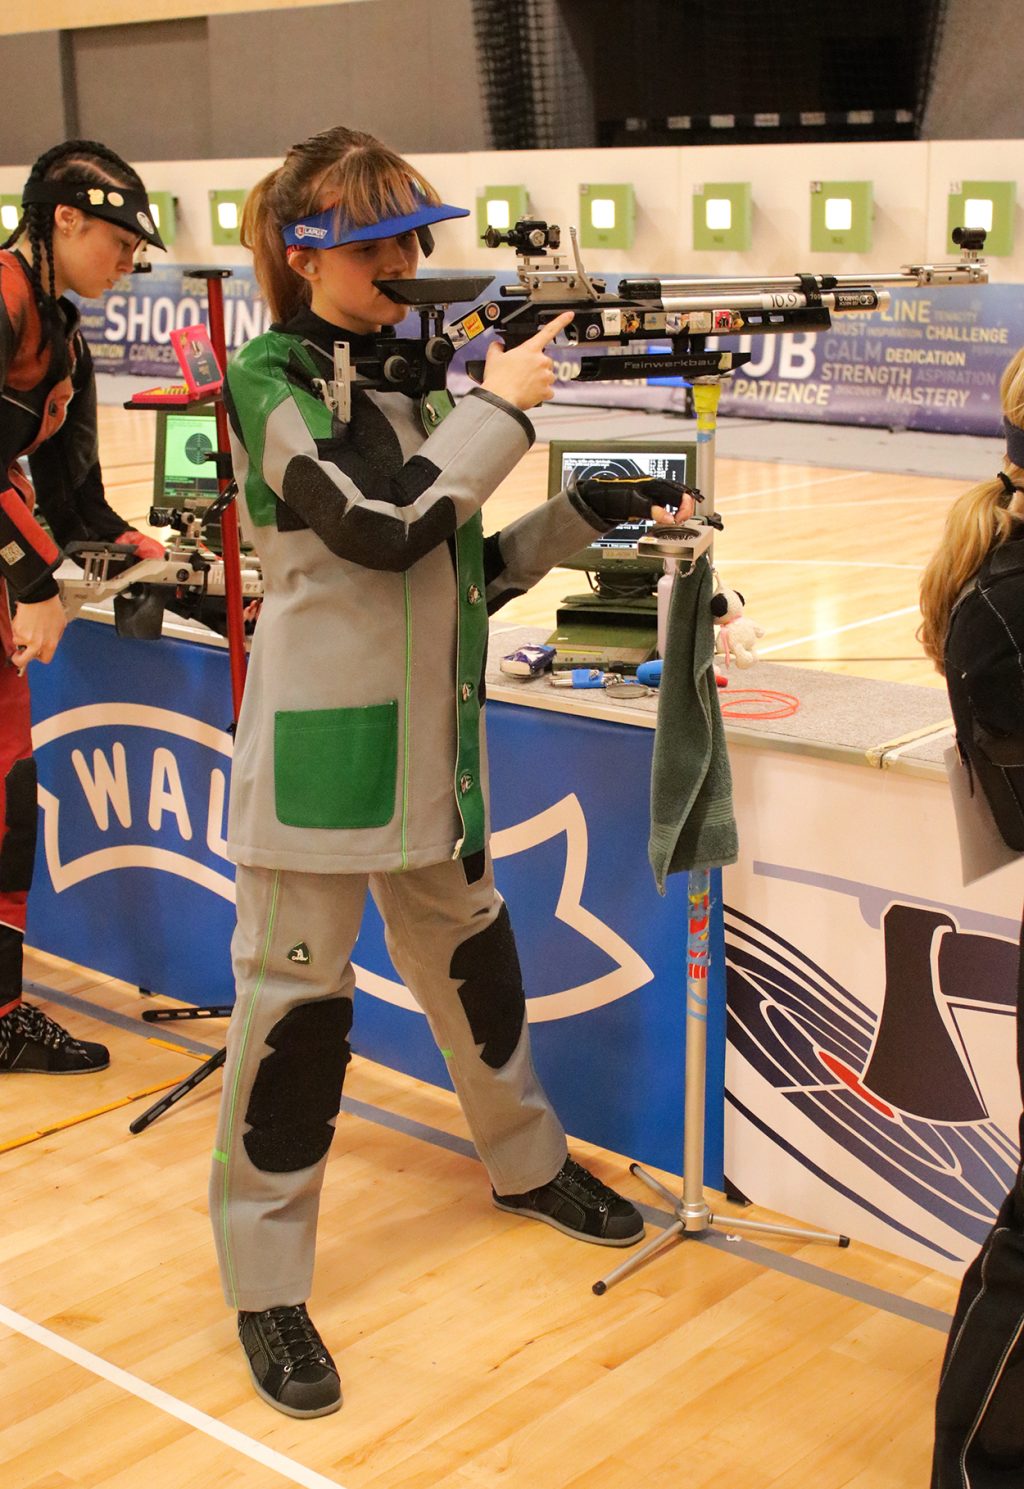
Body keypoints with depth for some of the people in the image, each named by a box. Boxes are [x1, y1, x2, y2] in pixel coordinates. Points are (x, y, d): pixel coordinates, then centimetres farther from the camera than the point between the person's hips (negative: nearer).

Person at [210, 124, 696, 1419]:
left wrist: (589, 513, 2)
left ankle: (527, 1163, 45)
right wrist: (501, 406, -15)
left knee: (471, 956, 22)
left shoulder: (412, 371, 9)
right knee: (295, 1000, 0)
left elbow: (468, 569, 13)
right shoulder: (268, 378, -10)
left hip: (432, 738, 7)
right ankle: (266, 1283, 14)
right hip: (320, 750, -7)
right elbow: (380, 523, -24)